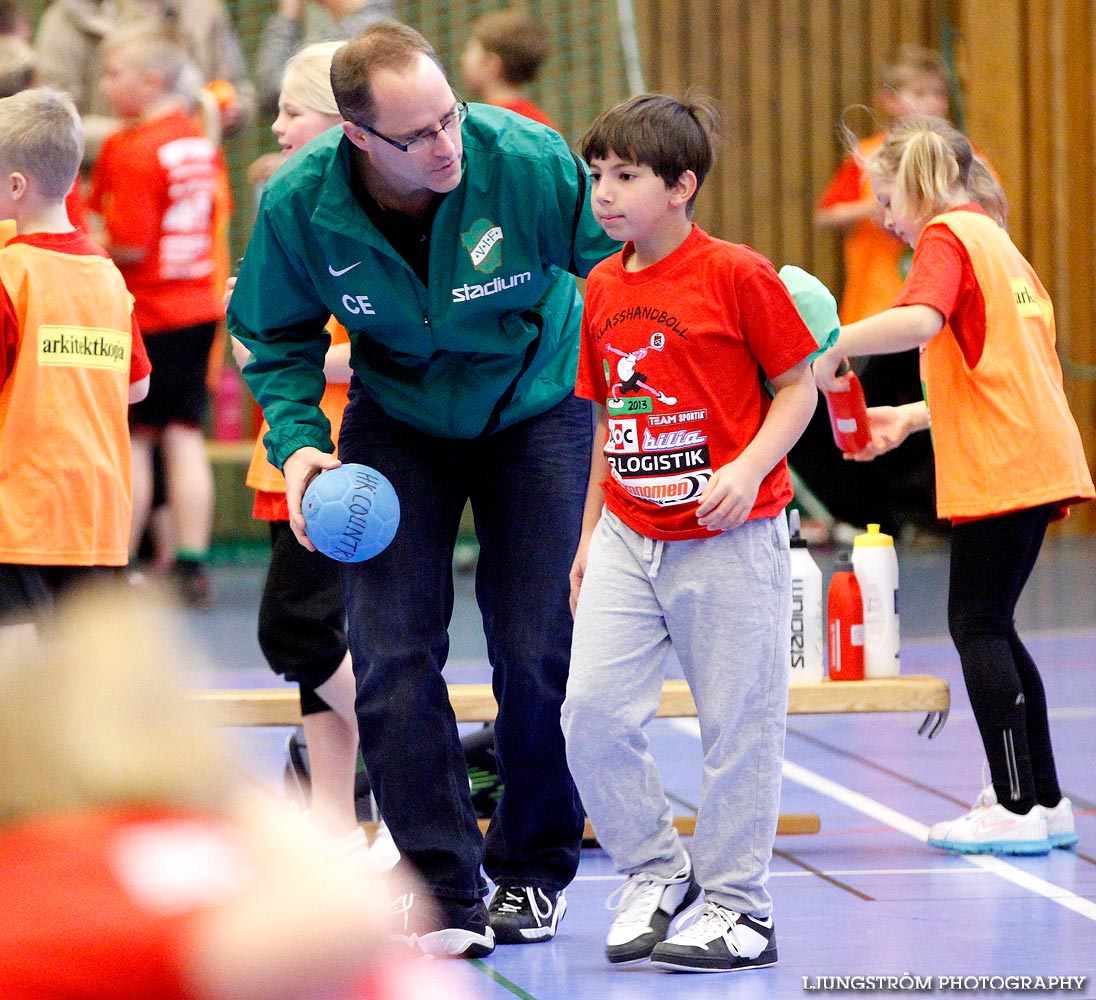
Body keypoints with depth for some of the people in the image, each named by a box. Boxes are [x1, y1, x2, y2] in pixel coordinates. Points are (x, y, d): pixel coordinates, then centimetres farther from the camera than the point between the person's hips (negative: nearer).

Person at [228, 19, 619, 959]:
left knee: (536, 649, -3)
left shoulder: (531, 163, -29)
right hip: (399, 418, 1)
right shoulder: (298, 206, -23)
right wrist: (298, 439, -20)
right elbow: (278, 340, -5)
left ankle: (534, 869, 19)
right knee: (392, 651, -10)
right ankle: (441, 888, -4)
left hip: (536, 412, -1)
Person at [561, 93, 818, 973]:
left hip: (729, 541, -5)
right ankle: (655, 869, 16)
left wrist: (749, 469, -20)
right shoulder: (603, 289, 9)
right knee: (593, 711, -4)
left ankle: (738, 907, 13)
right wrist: (591, 534, 19)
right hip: (628, 541, 5)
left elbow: (798, 386, -5)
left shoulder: (738, 276, -9)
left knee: (738, 726, 1)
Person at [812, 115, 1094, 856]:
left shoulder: (947, 237, -7)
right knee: (992, 627, 14)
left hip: (1001, 467, -9)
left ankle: (1019, 808, -7)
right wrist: (909, 418, 26)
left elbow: (920, 319, -28)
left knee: (977, 626, -5)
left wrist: (833, 347, -17)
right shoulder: (996, 243, 22)